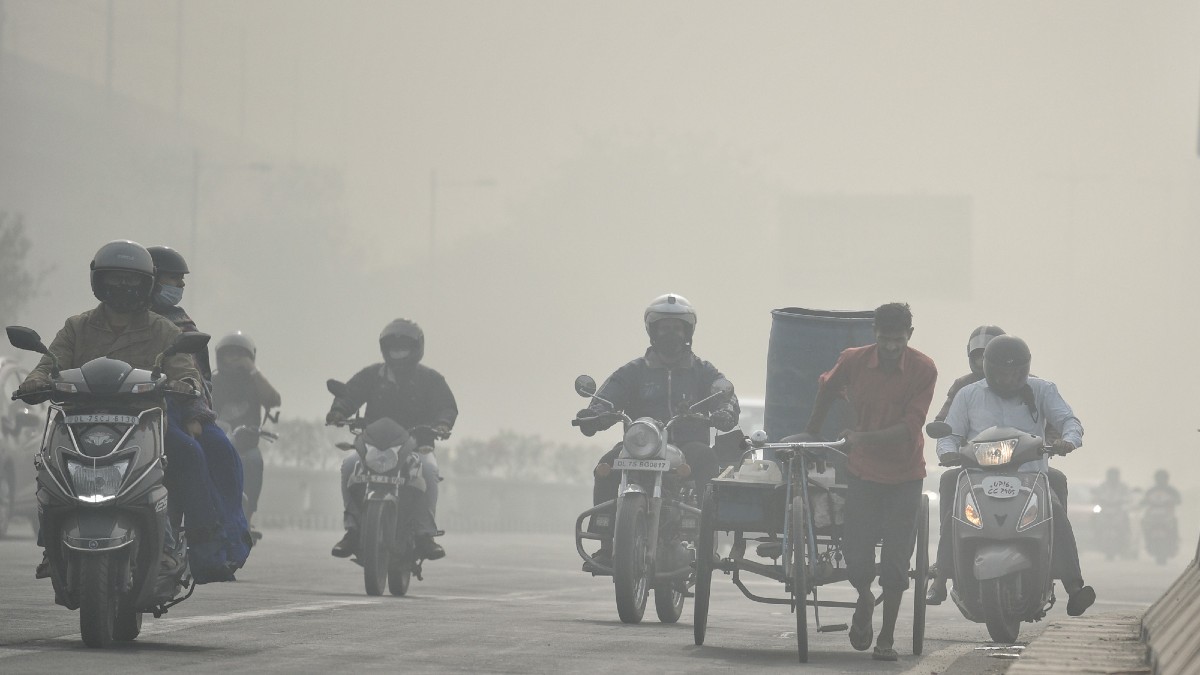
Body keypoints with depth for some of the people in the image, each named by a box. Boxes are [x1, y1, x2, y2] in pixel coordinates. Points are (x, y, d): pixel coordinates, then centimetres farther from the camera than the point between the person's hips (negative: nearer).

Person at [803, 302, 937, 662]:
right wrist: (811, 434, 22)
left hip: (904, 474, -1)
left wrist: (864, 438, -28)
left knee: (895, 560, -2)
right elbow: (827, 389, 15)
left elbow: (910, 426, -17)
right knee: (855, 553, -5)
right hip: (862, 471, 1)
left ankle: (887, 637, 10)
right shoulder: (853, 360, -7)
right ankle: (864, 600, 29)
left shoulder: (924, 369, -12)